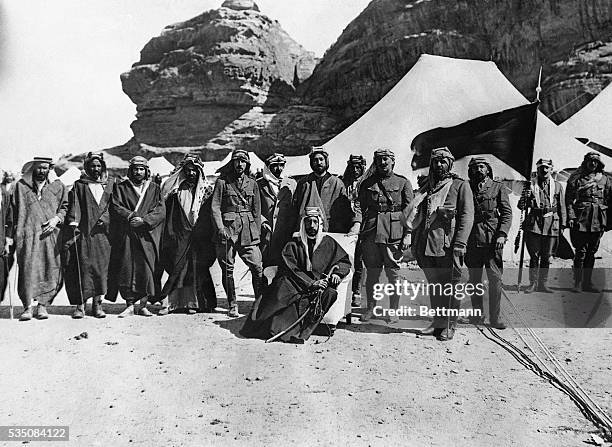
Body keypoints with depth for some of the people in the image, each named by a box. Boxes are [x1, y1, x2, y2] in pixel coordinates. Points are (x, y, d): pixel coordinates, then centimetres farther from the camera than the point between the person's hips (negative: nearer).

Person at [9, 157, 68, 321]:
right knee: (28, 269, -11)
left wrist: (57, 218, -6)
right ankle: (28, 307, -8)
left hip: (50, 234, 1)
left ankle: (42, 305, 5)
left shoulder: (58, 186, 15)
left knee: (52, 271, -4)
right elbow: (13, 211, 13)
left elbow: (64, 207, 14)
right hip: (27, 234, -1)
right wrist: (11, 235, 8)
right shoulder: (21, 186, 13)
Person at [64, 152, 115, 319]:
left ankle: (97, 304, 4)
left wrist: (105, 218, -9)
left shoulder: (109, 184, 14)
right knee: (82, 267, -5)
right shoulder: (79, 185, 9)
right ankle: (80, 305, -2)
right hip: (83, 232, -1)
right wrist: (73, 223, -13)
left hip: (102, 232, 1)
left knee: (101, 266, -1)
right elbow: (74, 207, 1)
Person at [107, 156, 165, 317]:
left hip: (148, 236, 1)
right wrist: (131, 217, -15)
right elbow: (115, 207, -1)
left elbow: (161, 210, 1)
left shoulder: (154, 188, 12)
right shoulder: (121, 187, 10)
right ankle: (130, 305, 1)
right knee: (127, 268, -4)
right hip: (126, 236, 0)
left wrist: (143, 220, -12)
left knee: (147, 268, -3)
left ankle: (142, 304, 6)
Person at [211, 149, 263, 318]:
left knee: (257, 268, -5)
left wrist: (257, 233, 7)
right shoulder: (222, 182, 5)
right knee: (227, 269, 3)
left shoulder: (252, 184, 12)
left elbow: (257, 211, 14)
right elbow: (215, 207, 0)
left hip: (248, 231, 2)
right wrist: (220, 227, -13)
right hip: (227, 229, -1)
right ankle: (232, 306, 13)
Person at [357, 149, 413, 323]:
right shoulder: (367, 183, 14)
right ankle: (370, 309, 18)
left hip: (394, 234, -2)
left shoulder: (403, 183, 6)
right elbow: (361, 208, 14)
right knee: (371, 273, 7)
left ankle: (394, 311, 12)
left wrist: (407, 235, -6)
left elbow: (409, 211, 2)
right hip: (371, 233, 2)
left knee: (393, 273, 2)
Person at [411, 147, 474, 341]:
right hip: (426, 245, 5)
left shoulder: (460, 186, 2)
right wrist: (415, 244, 14)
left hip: (447, 245, -5)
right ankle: (438, 322, 21)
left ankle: (449, 326, 9)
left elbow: (467, 216, -6)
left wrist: (459, 244, -16)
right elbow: (416, 217, 21)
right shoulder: (426, 188, 18)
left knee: (449, 286, 0)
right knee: (434, 285, 11)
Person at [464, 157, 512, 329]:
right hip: (472, 241, 2)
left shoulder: (498, 187, 7)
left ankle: (495, 317, 5)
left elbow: (507, 213, 3)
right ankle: (477, 314, 19)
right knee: (474, 280, 7)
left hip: (493, 240, -2)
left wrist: (502, 234, -10)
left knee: (495, 279, -3)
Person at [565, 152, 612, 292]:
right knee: (581, 251, -5)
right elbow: (569, 199, -3)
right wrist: (571, 216, -14)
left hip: (598, 221, 4)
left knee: (592, 252, 8)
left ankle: (587, 283, 15)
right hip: (581, 219, -4)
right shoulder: (576, 178, 2)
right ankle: (577, 283, 1)